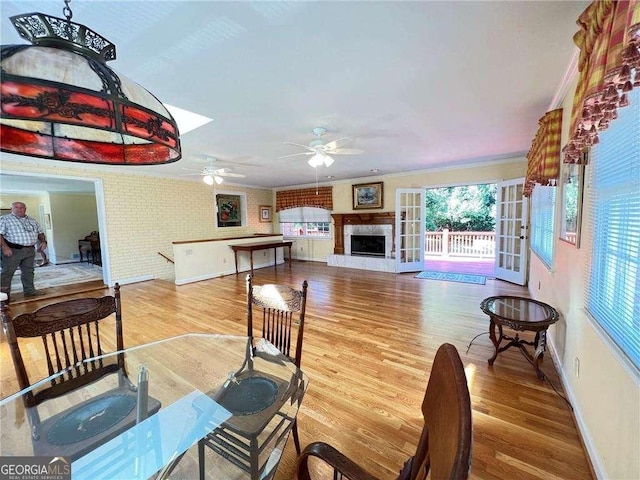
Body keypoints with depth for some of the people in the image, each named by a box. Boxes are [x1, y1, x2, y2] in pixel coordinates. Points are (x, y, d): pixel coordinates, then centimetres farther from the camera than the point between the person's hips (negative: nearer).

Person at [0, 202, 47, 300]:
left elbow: (40, 232, 19)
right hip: (13, 250, -5)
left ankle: (29, 290, 20)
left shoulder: (32, 220, 15)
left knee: (28, 271, 12)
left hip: (30, 250, 5)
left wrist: (43, 241, 1)